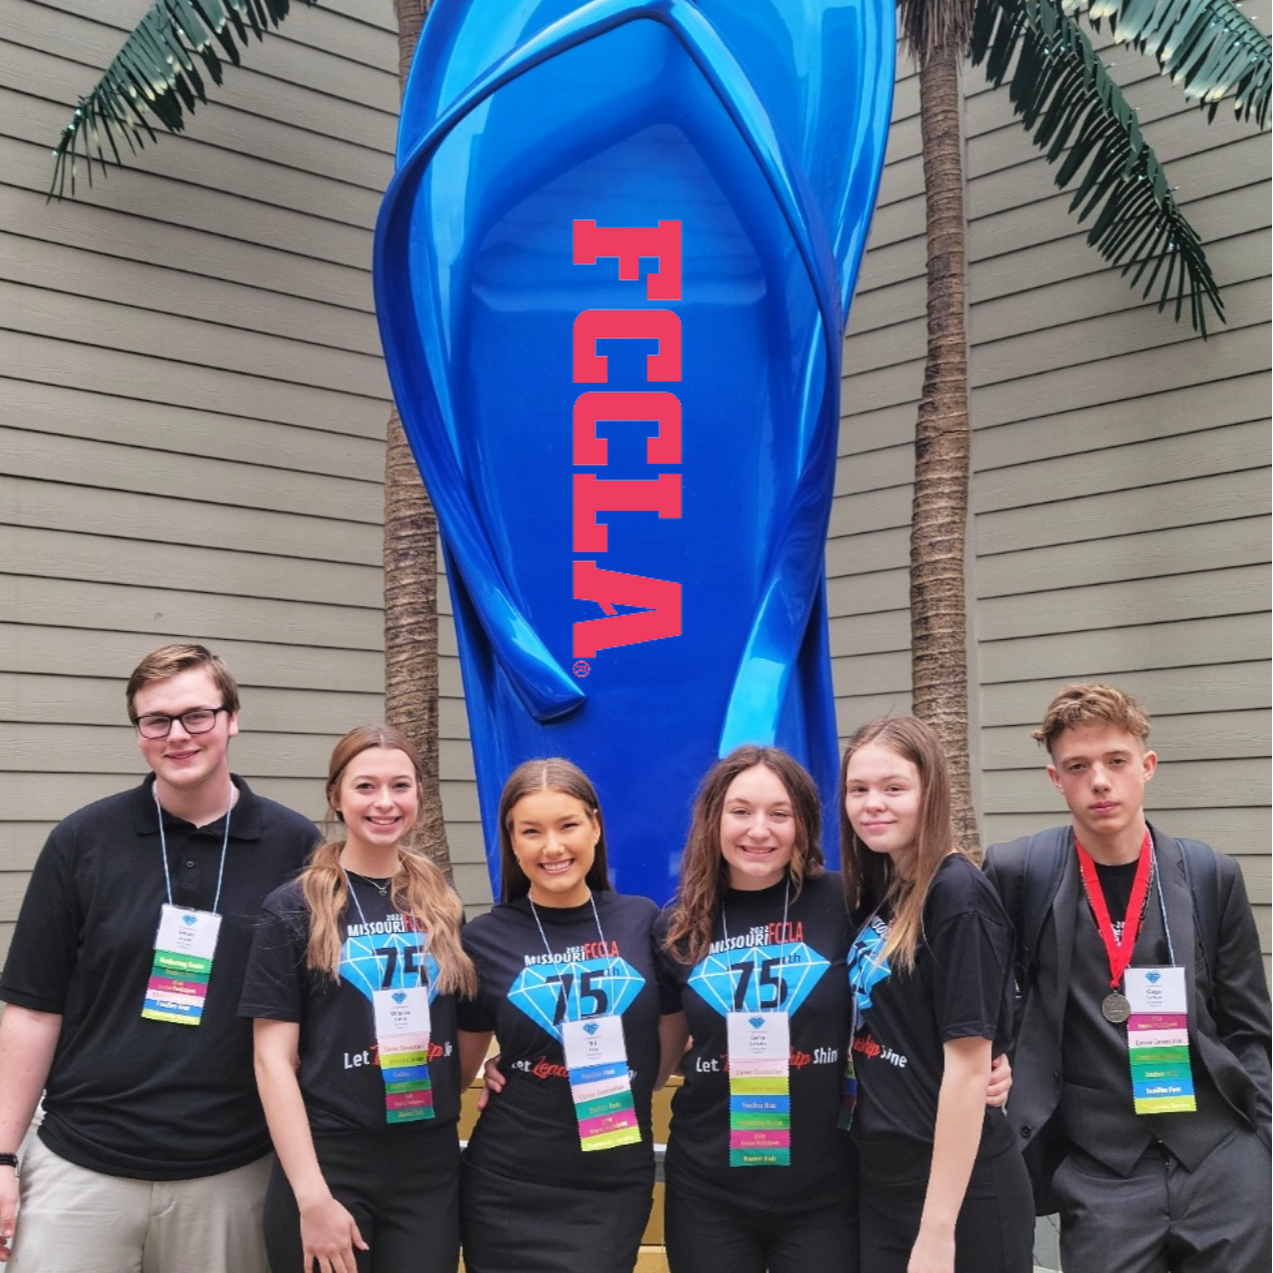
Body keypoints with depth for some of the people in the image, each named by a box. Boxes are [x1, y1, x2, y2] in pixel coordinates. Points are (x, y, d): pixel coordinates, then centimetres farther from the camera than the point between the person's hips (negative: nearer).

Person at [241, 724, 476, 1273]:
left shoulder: (442, 905, 7)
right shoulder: (294, 909, -5)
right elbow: (273, 1060, -8)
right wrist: (313, 1195, -14)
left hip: (431, 1167, 4)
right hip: (329, 1165, -3)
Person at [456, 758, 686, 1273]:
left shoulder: (642, 921, -1)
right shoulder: (485, 939, -3)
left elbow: (672, 1033, 10)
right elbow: (462, 1064, 9)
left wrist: (628, 1094, 2)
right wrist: (501, 1079, -7)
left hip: (616, 1183, 1)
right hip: (511, 1187, -1)